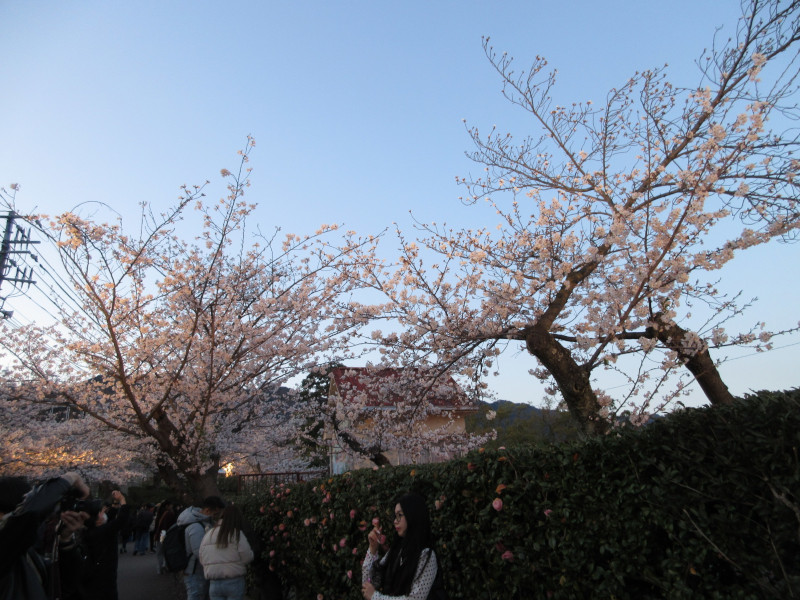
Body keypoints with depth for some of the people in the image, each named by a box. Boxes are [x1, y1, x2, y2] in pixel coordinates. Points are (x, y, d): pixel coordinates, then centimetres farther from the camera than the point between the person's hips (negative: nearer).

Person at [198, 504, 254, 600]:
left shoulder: (208, 534, 7)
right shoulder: (237, 534, -9)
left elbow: (202, 560, 10)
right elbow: (248, 557, -11)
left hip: (214, 584, 4)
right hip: (234, 582, -4)